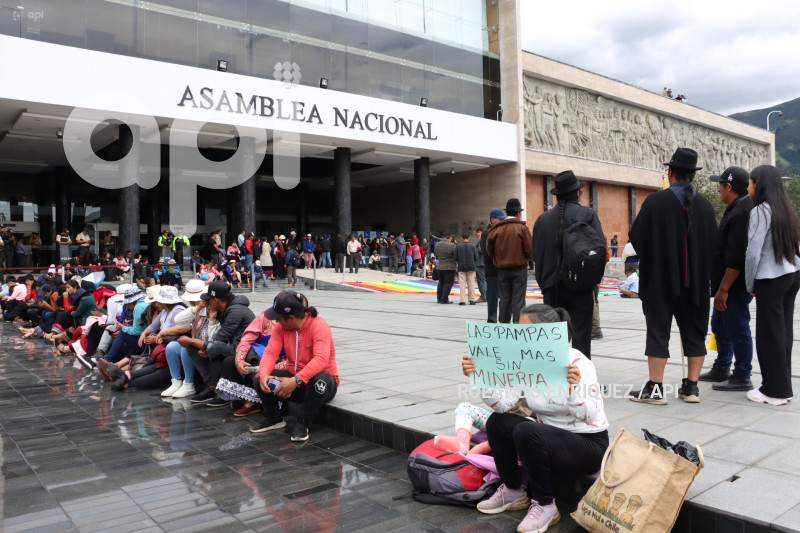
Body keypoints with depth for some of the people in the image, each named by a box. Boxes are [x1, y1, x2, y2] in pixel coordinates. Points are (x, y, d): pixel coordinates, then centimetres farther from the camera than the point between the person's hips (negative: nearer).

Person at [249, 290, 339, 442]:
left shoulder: (319, 326, -22)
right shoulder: (281, 327, -3)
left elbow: (321, 359, -35)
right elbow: (270, 352, -11)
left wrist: (296, 381, -45)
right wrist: (264, 374, -32)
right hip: (293, 379, 5)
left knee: (321, 380, -39)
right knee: (259, 379, -15)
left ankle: (302, 423, -16)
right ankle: (273, 418, 12)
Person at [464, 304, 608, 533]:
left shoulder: (577, 363, -22)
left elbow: (589, 416, -30)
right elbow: (503, 404, -12)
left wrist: (574, 387, -46)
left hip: (589, 444, -7)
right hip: (551, 437, 7)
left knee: (526, 432, -30)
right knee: (497, 423, -9)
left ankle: (545, 506, -9)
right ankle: (513, 491, 12)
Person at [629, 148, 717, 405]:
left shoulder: (655, 201, -11)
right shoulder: (705, 205, 2)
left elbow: (636, 237, -6)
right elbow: (713, 243, 8)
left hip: (660, 279, -4)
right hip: (695, 281, 4)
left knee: (658, 331, 1)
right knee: (694, 332, 12)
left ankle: (655, 389, 3)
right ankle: (691, 387, 16)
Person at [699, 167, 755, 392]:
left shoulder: (741, 212, -20)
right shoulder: (736, 209, 14)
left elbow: (737, 258, -25)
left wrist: (723, 289, -23)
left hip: (736, 286, -11)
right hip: (727, 285, 11)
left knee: (737, 329, -2)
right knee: (720, 325, 18)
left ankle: (742, 377, 8)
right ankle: (721, 369, 31)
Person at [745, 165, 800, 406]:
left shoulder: (760, 211, -12)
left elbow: (753, 252, -16)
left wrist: (750, 284, -4)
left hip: (771, 278, -8)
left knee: (770, 334, 0)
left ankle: (775, 390, 8)